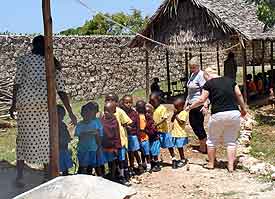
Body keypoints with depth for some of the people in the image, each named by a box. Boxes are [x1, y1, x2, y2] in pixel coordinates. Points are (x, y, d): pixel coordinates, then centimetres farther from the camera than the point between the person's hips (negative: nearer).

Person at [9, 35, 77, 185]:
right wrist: (70, 112, 8)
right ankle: (47, 175, 16)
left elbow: (17, 84, 0)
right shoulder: (53, 64, 11)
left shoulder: (24, 59, 7)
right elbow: (61, 90, 6)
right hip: (45, 103, 1)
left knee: (23, 136, 11)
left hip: (25, 102, -1)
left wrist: (14, 104, 8)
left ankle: (20, 174, 7)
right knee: (45, 138, 11)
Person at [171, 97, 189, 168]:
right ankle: (182, 159, 26)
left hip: (181, 134, -8)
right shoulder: (176, 113, 13)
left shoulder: (184, 113, -11)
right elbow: (172, 121, 10)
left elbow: (181, 122, -20)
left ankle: (183, 160, 12)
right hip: (175, 133, 8)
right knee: (179, 147, 14)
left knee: (180, 147, 0)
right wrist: (174, 114, -3)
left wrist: (176, 116, -16)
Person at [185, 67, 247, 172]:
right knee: (231, 141, 13)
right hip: (234, 113, 4)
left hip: (218, 115, -4)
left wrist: (190, 107, 10)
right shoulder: (230, 80, 12)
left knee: (212, 140, 15)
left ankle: (211, 163, 23)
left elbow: (201, 100, -3)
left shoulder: (209, 83, -1)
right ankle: (231, 165, 8)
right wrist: (243, 108, 19)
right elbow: (239, 95, 10)